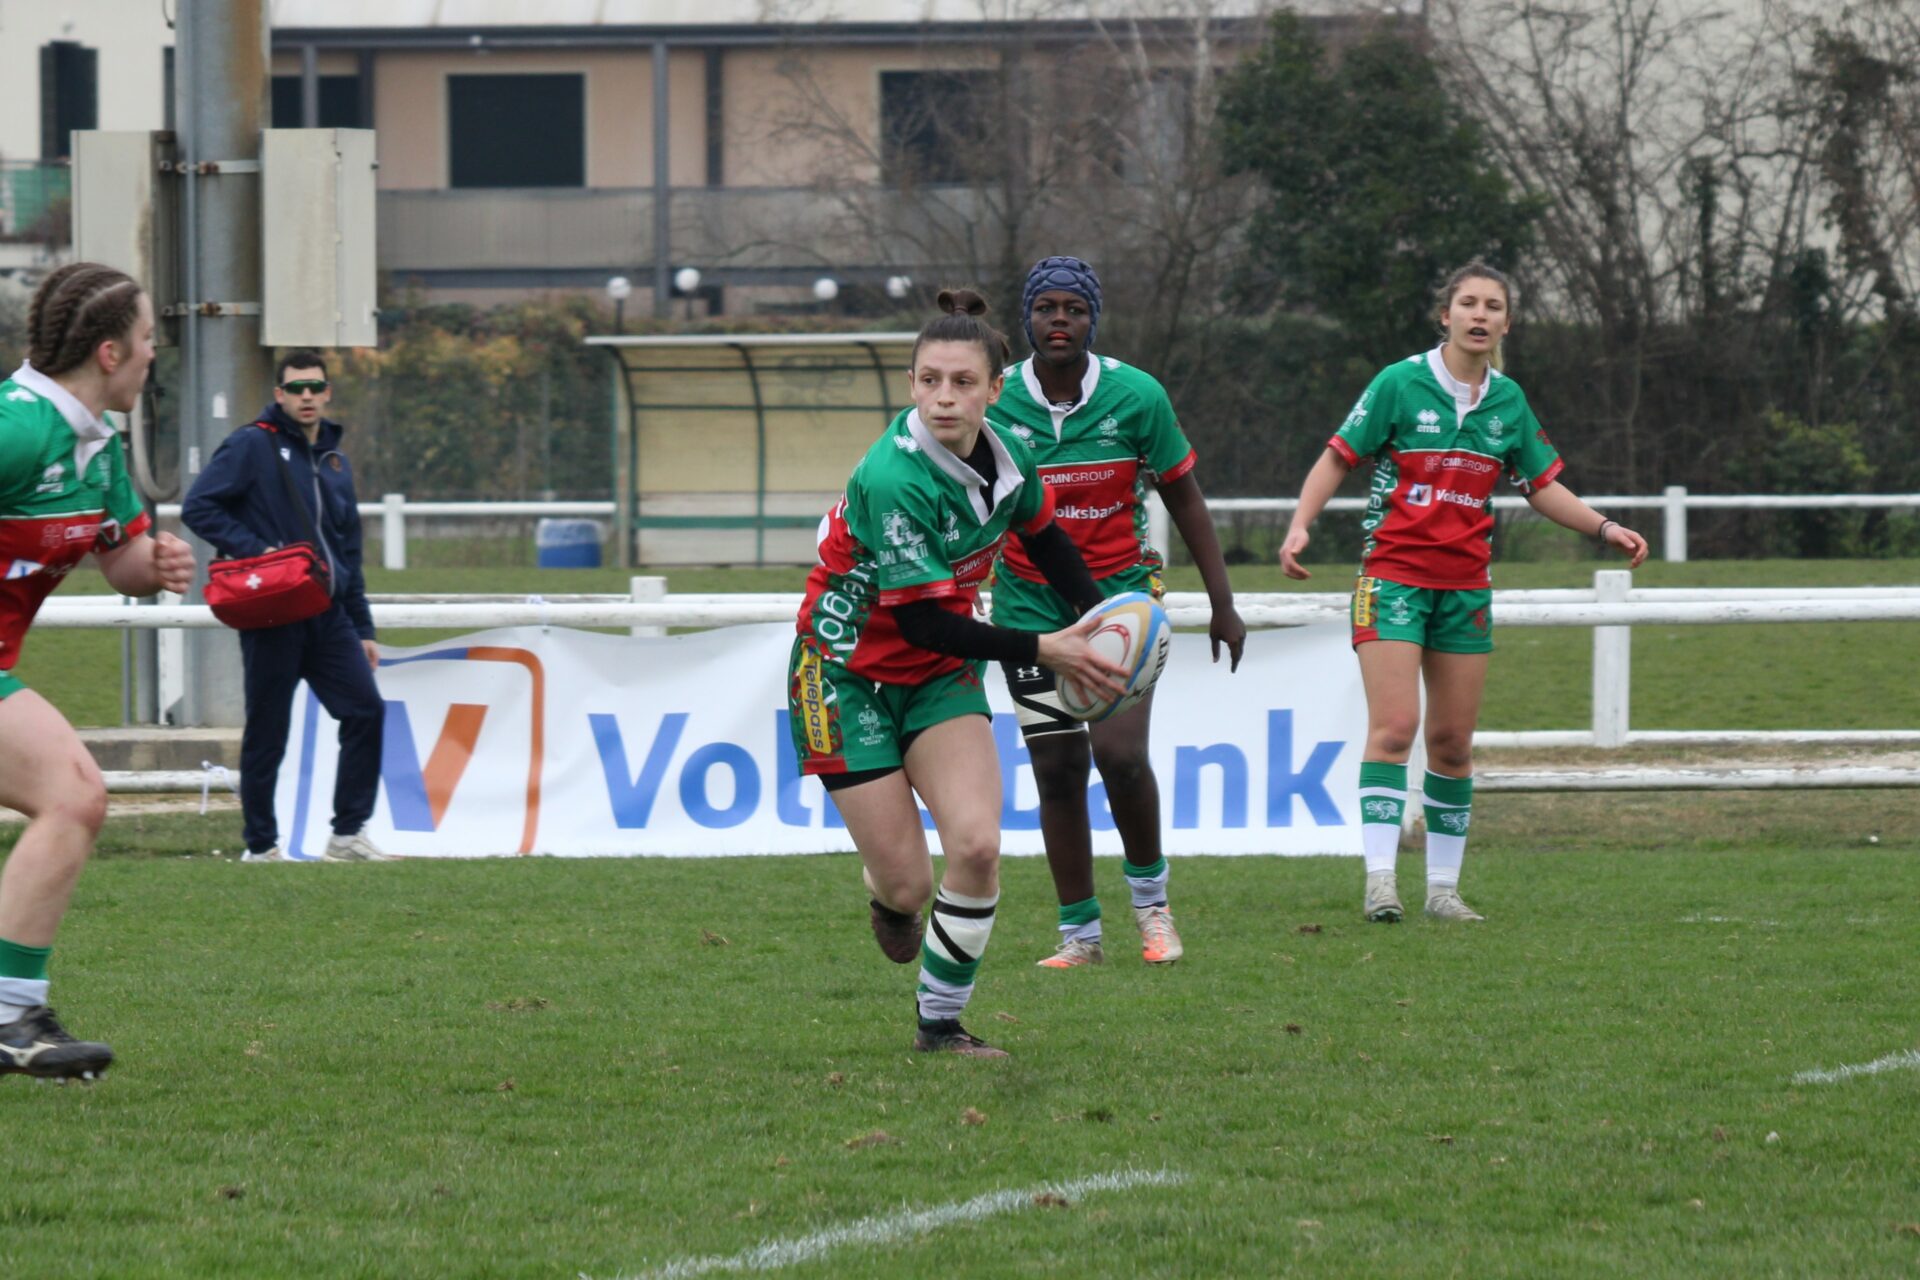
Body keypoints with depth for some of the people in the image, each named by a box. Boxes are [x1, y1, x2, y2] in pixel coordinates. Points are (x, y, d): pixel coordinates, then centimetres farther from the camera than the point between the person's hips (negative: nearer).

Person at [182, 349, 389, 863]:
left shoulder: (335, 461, 17)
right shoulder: (253, 446, -4)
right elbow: (198, 507, -11)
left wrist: (363, 628, 19)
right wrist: (255, 551, -18)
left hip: (327, 616, 6)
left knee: (365, 709, -4)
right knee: (267, 730, -1)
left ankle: (348, 834, 3)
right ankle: (261, 846, 9)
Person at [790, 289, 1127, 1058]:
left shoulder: (1006, 455, -8)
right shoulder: (894, 479, -30)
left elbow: (1043, 535, 15)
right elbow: (921, 619, -27)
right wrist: (1042, 651, -25)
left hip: (940, 676, 5)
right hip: (849, 672, -5)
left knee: (977, 845, -16)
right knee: (905, 884, -6)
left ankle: (941, 1024, 3)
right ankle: (889, 897, 35)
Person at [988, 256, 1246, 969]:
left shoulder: (1136, 396, -8)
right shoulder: (994, 402, -8)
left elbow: (1185, 499, 3)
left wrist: (1223, 607, 4)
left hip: (1121, 591, -1)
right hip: (1031, 605, 1)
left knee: (1120, 752, -16)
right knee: (1058, 768, -1)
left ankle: (1149, 894, 9)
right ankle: (1079, 932, 10)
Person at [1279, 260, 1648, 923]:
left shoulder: (1509, 401, 8)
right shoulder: (1401, 383, -6)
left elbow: (1541, 486, 18)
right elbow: (1338, 457, -2)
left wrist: (1605, 527, 6)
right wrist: (1300, 525, -15)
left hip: (1465, 586, 4)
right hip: (1394, 575, -4)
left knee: (1453, 743, 5)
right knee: (1394, 727, -16)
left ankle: (1443, 886, 12)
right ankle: (1380, 880, -18)